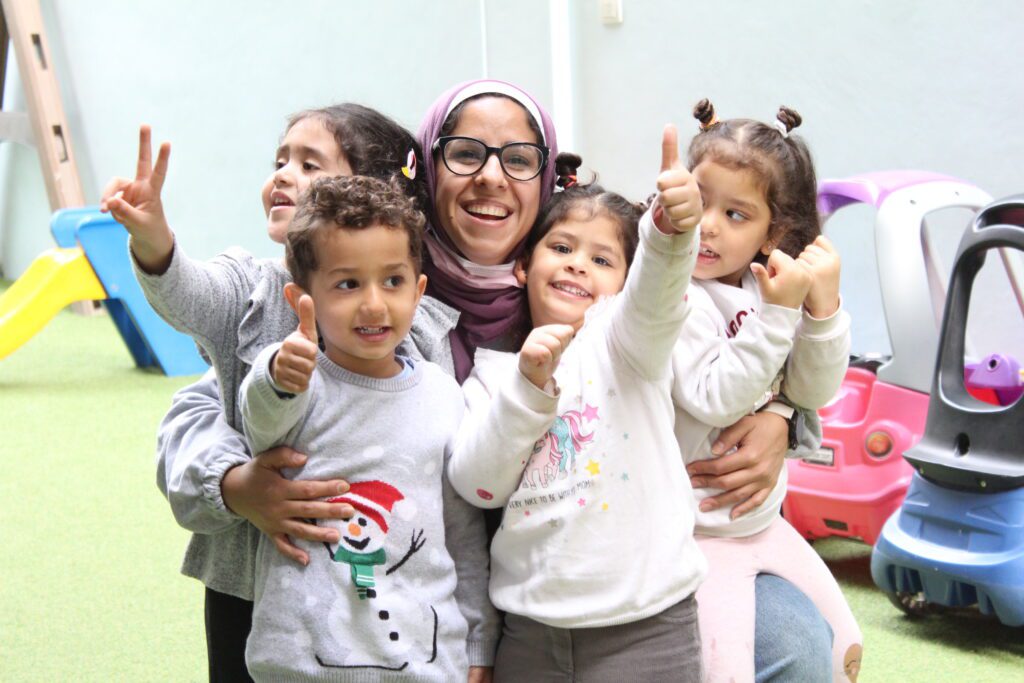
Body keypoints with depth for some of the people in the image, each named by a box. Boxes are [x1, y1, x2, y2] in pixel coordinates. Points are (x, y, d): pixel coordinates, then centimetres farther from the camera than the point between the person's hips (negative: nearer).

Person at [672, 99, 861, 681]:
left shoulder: (774, 288, 0)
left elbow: (814, 393, 0)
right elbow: (714, 399, -26)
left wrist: (824, 308, -15)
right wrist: (777, 315, -29)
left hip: (765, 519, 7)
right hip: (699, 532, -7)